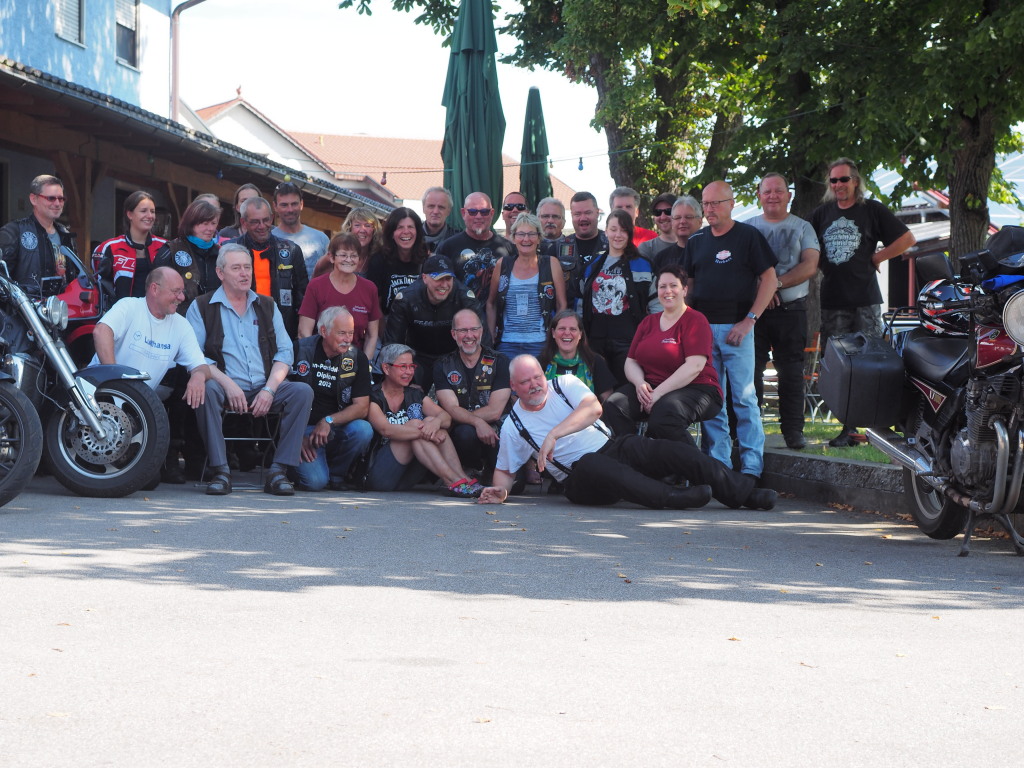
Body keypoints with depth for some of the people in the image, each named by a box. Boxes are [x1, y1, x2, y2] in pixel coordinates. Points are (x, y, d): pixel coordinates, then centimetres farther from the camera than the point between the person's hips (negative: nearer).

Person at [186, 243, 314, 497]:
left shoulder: (267, 306, 17)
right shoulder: (202, 307, 6)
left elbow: (284, 351, 9)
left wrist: (269, 390, -9)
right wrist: (228, 384, -19)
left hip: (264, 389, 3)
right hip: (226, 389, -3)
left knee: (303, 391, -22)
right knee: (207, 389, -35)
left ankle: (279, 470, -21)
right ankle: (220, 471, -30)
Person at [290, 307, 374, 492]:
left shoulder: (357, 359, 0)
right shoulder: (300, 350, -7)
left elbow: (362, 407, -4)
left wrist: (328, 421, -19)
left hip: (337, 429, 3)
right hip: (304, 427, -3)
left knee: (363, 430, -30)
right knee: (315, 481, -25)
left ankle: (336, 474, -2)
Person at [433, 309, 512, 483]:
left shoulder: (499, 362, 2)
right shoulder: (443, 366, 7)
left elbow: (494, 411, -7)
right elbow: (452, 409, -7)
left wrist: (461, 416, -12)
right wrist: (477, 422, -27)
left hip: (494, 431, 0)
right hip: (457, 435, 0)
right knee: (466, 433, -35)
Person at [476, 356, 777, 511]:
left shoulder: (565, 384, 8)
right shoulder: (513, 426, 9)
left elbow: (593, 408, -10)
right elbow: (504, 470, 17)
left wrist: (554, 434, -21)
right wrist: (500, 490, -7)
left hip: (612, 448, 3)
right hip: (580, 477, -3)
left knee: (674, 451, -21)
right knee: (592, 465, -41)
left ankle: (745, 493, -24)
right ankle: (675, 498, -52)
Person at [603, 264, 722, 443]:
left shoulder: (696, 321, -3)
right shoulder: (648, 322, 18)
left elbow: (694, 366, -15)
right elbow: (631, 361, 14)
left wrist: (659, 393, -21)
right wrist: (640, 383, -10)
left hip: (695, 388, -6)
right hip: (651, 386, 6)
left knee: (665, 414, -38)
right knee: (613, 406, -22)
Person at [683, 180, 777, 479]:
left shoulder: (748, 236, -1)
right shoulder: (696, 241, 14)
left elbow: (769, 279, -4)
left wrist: (749, 320, -12)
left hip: (736, 327, -5)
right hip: (702, 328, 5)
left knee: (744, 397, -6)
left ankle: (752, 466, -3)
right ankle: (719, 463, 11)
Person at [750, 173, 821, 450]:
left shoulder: (802, 228, 9)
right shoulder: (748, 228, 12)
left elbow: (809, 266, -3)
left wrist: (777, 284, -15)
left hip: (792, 310, 0)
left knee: (791, 373, 1)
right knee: (750, 370, -4)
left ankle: (793, 430, 5)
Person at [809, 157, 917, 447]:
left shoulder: (872, 210, 5)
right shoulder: (821, 214, 15)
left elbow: (907, 239, 4)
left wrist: (876, 257, 0)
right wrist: (821, 267, 8)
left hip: (865, 301, -3)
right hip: (832, 301, 3)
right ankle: (848, 428, 3)